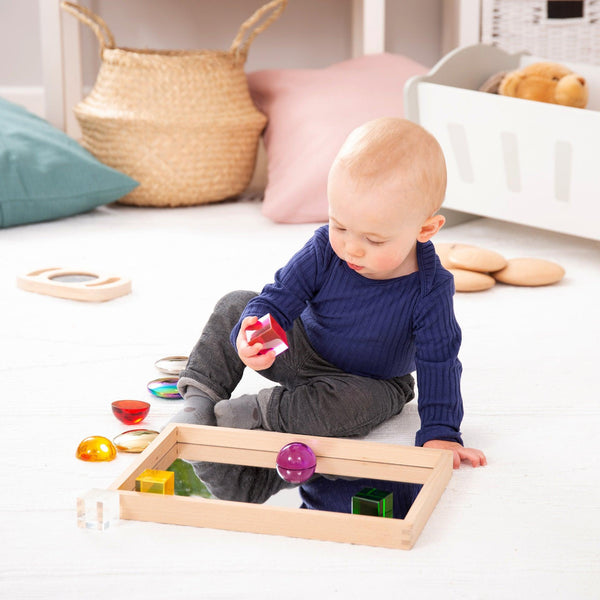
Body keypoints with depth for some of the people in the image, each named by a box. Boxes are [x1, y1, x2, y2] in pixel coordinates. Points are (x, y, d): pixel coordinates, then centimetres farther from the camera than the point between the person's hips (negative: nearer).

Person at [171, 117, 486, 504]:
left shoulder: (429, 290, -29)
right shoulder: (326, 249, -23)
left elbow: (439, 364, -22)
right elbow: (280, 298, -20)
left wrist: (440, 434, -30)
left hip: (370, 382, -3)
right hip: (303, 351, 3)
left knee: (356, 403, -39)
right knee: (236, 306, -12)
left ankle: (258, 413, -28)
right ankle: (200, 398, -14)